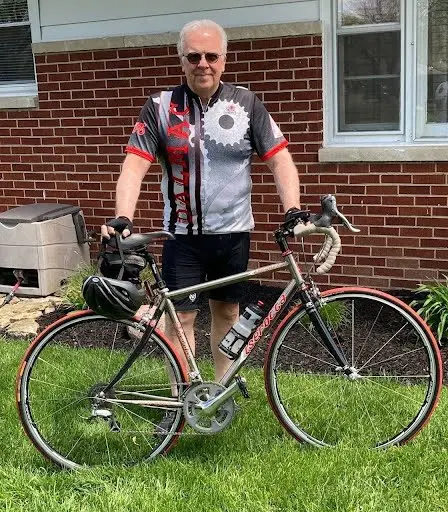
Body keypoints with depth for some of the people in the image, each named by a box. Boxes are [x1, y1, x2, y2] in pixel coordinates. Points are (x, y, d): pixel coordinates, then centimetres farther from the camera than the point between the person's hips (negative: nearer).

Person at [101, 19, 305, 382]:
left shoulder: (246, 104, -2)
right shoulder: (160, 107, -5)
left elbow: (280, 160, -5)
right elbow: (135, 165, -11)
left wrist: (293, 211, -19)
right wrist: (123, 218, -26)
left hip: (233, 232, 2)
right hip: (183, 234, -1)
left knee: (227, 312, 14)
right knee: (180, 316, 2)